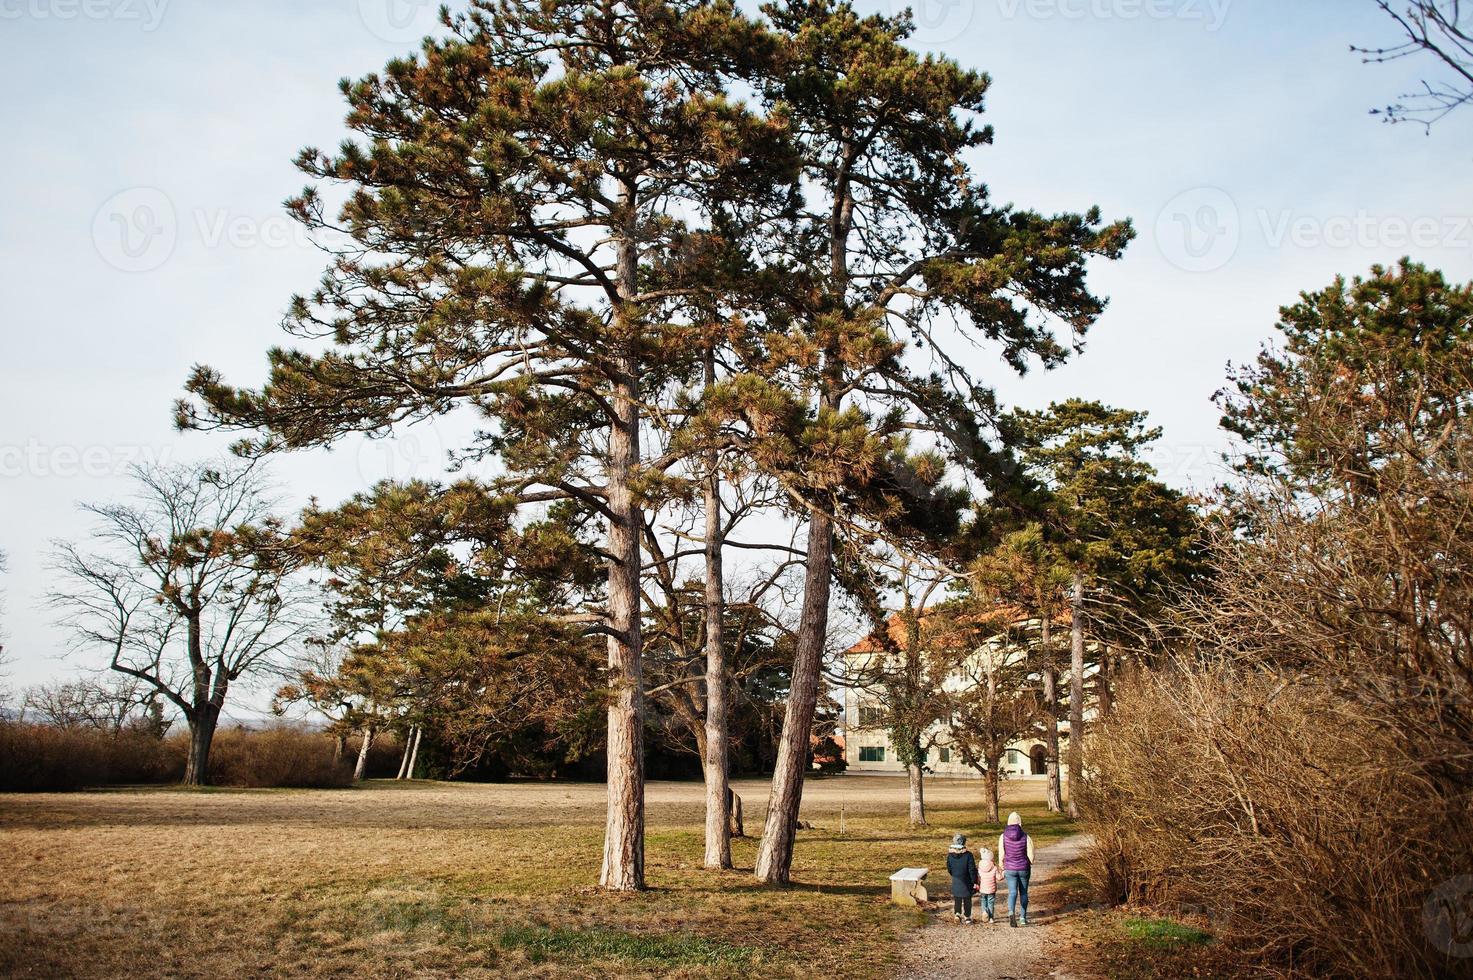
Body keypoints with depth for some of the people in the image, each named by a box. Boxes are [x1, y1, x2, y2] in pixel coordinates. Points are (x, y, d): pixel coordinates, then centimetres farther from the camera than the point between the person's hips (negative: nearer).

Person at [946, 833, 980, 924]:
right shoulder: (968, 855, -18)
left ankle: (957, 914, 6)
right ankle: (967, 917, 15)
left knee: (957, 899, 17)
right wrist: (975, 881, -5)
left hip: (955, 882, 2)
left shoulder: (950, 855, -7)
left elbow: (949, 869, 3)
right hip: (967, 882, -2)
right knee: (967, 900, 10)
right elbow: (972, 870, -14)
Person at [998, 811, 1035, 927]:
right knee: (1023, 892, 19)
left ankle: (1011, 913, -25)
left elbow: (1001, 855, -7)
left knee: (1012, 892, 2)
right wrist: (1028, 865, 13)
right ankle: (1023, 917, 27)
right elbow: (1031, 856, -10)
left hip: (1010, 869, 0)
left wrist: (1002, 870, 7)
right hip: (1024, 869, 0)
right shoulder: (1026, 837, -12)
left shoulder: (1003, 836, -10)